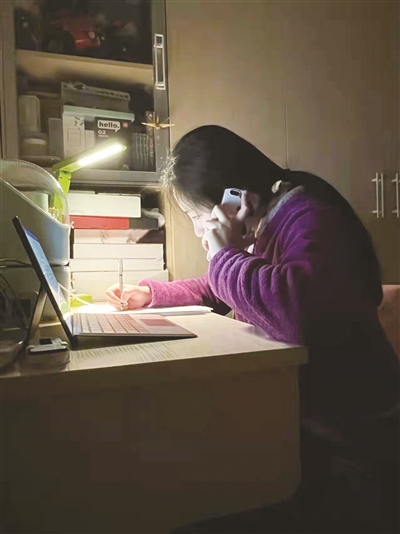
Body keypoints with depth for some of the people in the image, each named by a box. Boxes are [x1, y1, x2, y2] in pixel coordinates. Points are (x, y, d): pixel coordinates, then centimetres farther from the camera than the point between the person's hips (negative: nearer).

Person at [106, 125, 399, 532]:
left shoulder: (309, 219, -22)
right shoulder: (262, 225, 7)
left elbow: (297, 312, -44)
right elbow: (218, 291, 23)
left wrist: (225, 254, -27)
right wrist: (150, 294, 14)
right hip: (290, 397, 9)